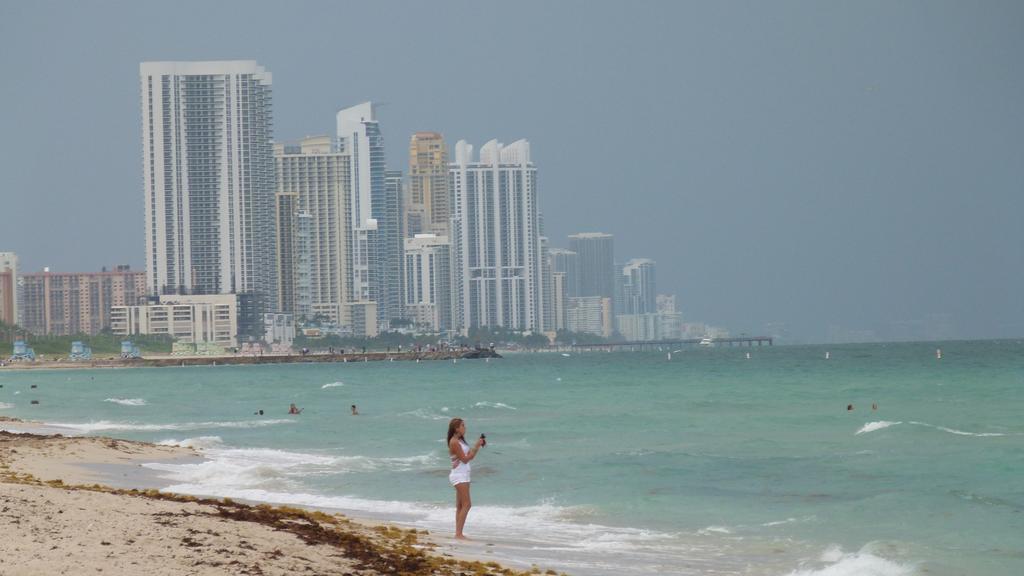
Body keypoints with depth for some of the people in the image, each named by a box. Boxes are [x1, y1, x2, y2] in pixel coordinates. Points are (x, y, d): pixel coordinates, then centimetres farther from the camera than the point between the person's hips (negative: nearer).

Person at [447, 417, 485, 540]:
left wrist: (478, 445, 4)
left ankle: (458, 534, 10)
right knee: (466, 504, -13)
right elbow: (465, 459, -17)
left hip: (463, 475, 10)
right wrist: (476, 446, -16)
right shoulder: (454, 442, -15)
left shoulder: (460, 440, 13)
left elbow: (470, 456, 15)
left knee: (460, 505, 9)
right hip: (458, 475, -10)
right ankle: (459, 534, -15)